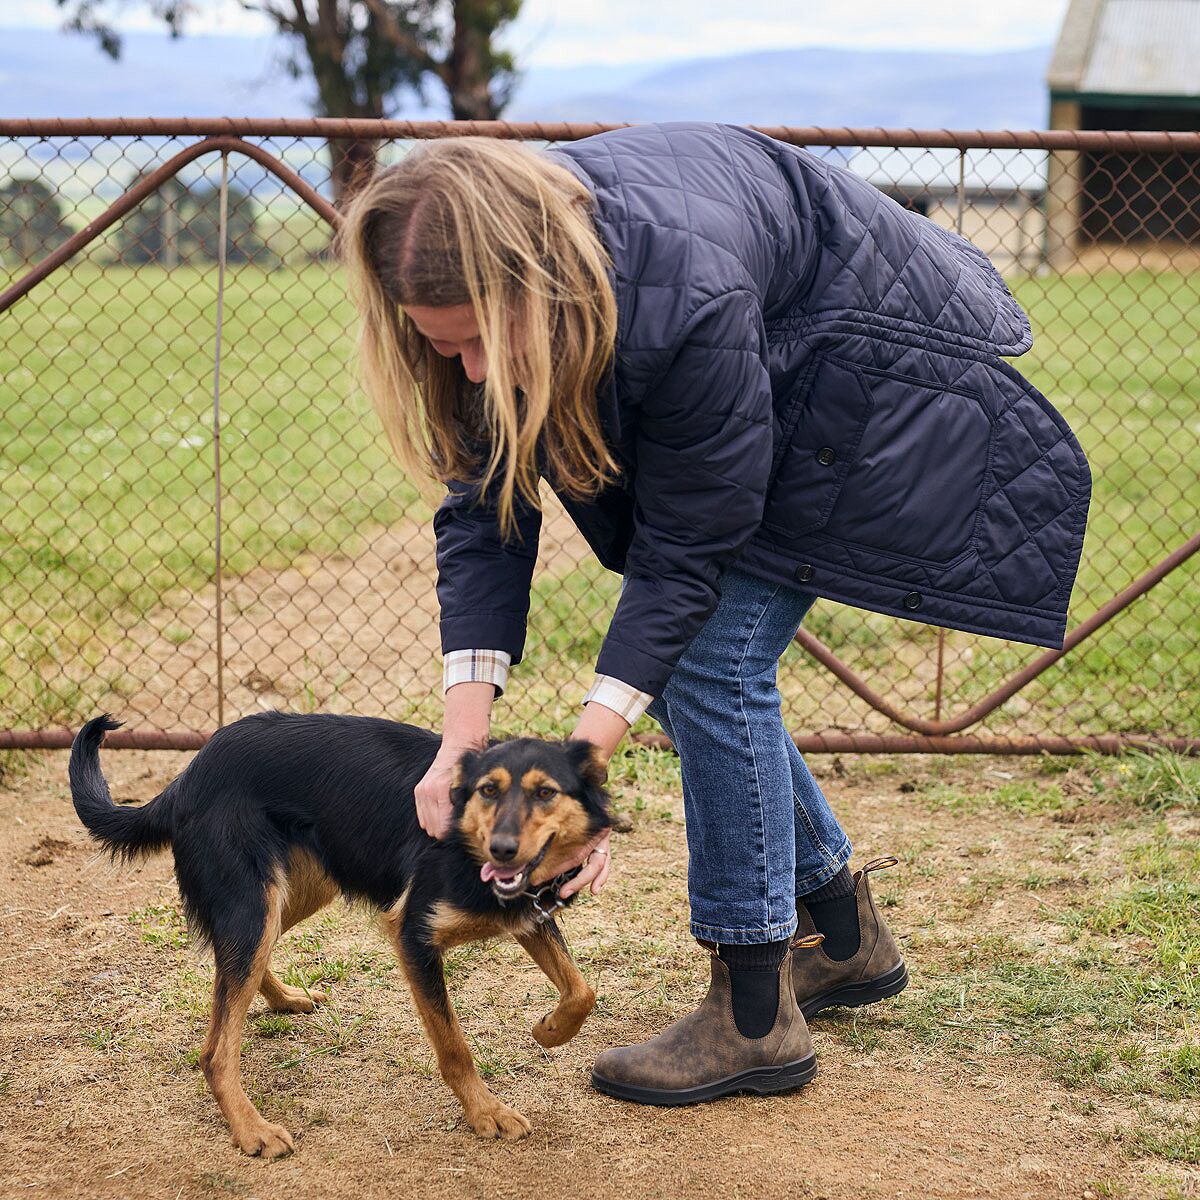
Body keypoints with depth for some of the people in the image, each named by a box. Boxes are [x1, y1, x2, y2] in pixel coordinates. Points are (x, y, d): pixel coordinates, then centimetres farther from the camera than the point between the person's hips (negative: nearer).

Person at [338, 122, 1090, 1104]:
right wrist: (463, 738, -28)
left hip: (867, 359, -8)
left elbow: (687, 551, -33)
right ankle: (845, 935, 24)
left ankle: (754, 1017, -6)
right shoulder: (481, 300, -21)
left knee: (714, 656, -15)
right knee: (676, 656, 7)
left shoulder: (680, 297, -41)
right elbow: (482, 516, -18)